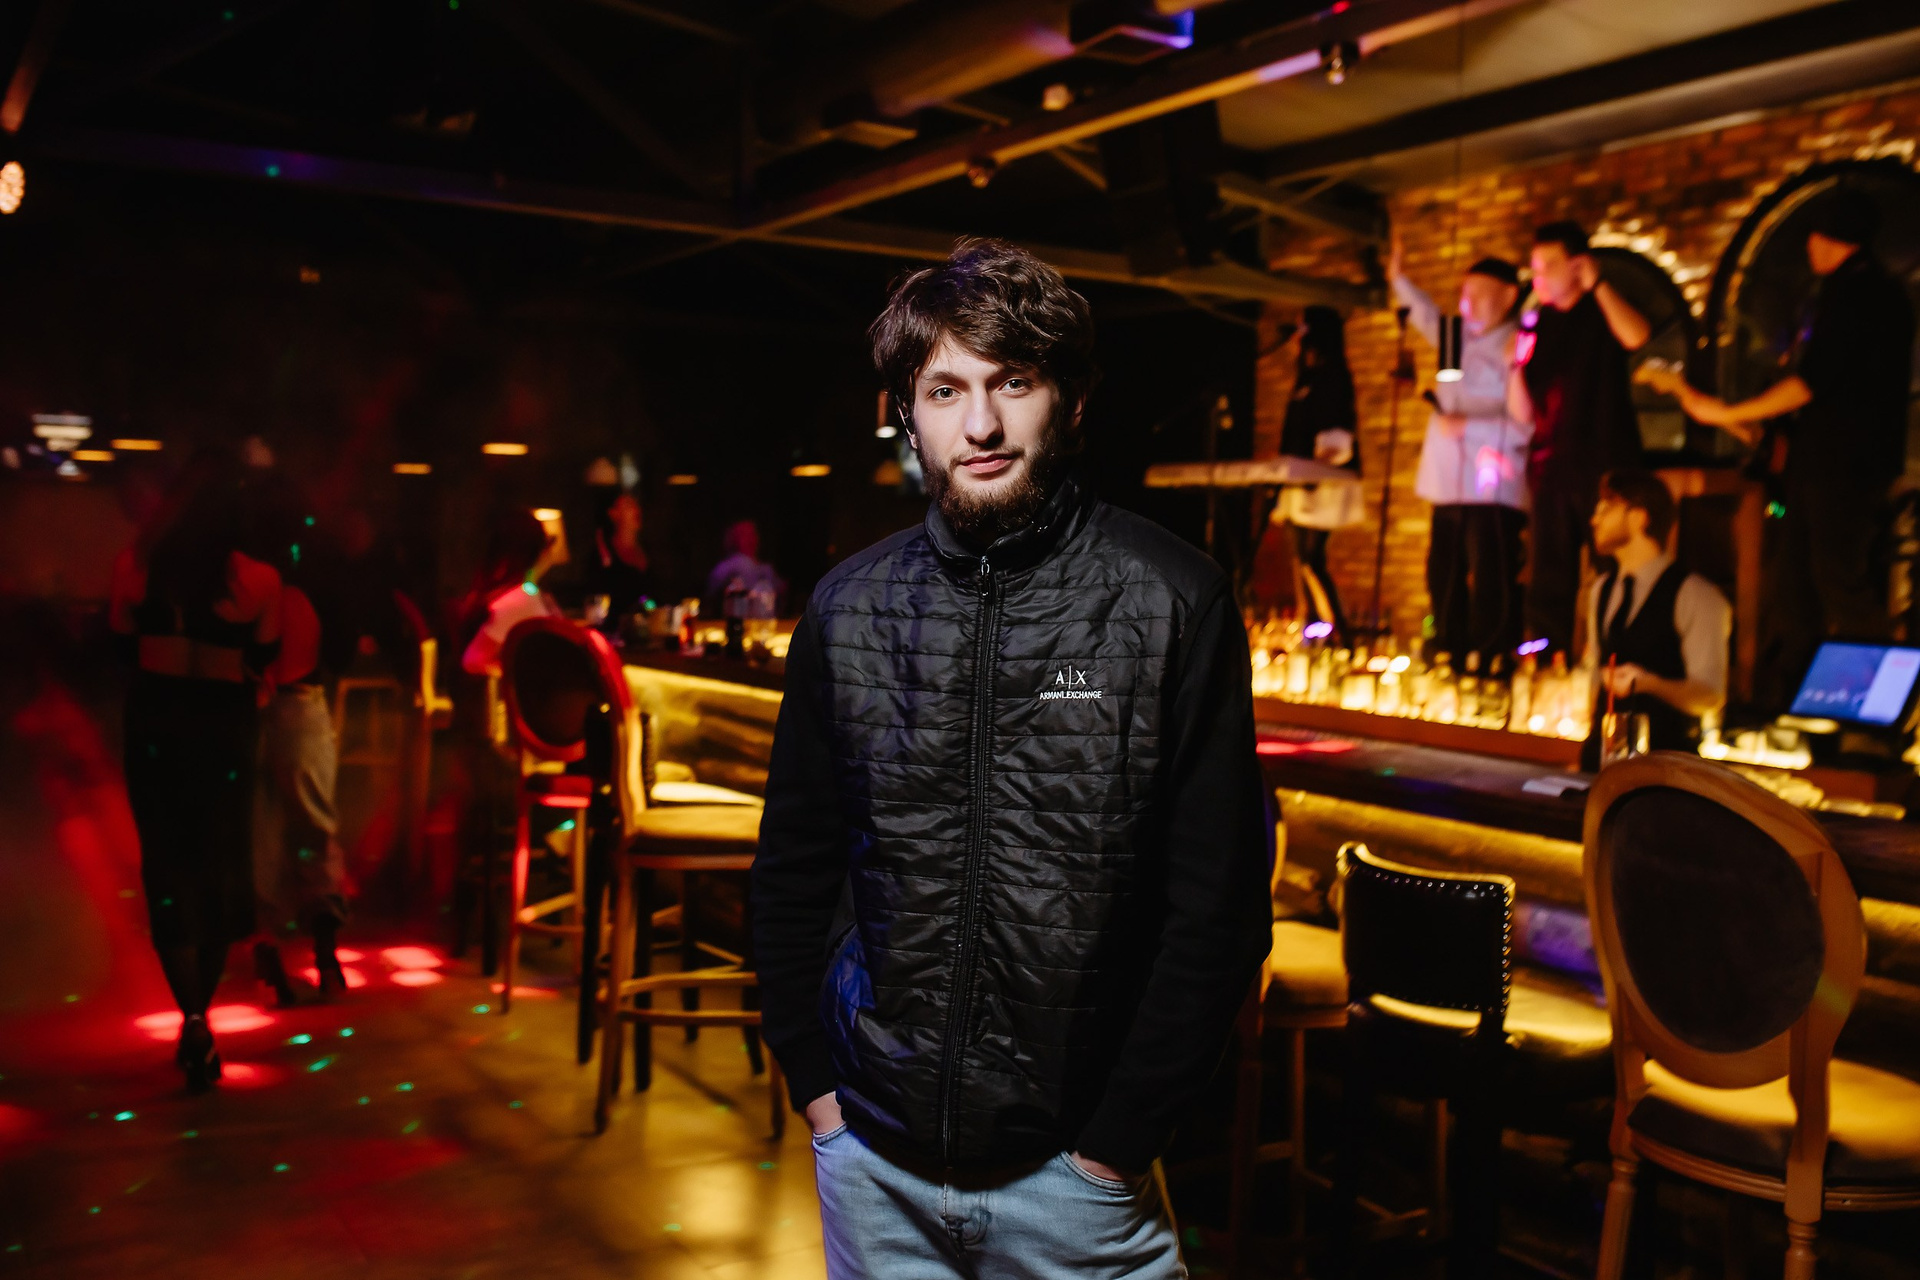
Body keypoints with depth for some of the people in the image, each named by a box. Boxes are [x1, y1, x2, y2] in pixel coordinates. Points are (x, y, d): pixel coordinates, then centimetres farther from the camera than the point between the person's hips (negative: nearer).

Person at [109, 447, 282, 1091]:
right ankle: (197, 1022, 21)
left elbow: (120, 644, 5)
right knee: (221, 867, 13)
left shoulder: (135, 567, -6)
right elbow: (261, 659, 0)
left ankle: (192, 1016, -10)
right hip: (226, 730, -1)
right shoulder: (258, 580, -11)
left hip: (154, 727, 1)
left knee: (168, 865, 7)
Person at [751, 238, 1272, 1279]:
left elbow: (1219, 904, -9)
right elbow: (791, 868, 8)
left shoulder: (1171, 600, -10)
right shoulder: (849, 608, 0)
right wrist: (814, 1082, 3)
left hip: (1072, 1168, -3)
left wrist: (1120, 1139, -9)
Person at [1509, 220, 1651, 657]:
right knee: (1548, 591, 3)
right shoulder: (1538, 326, 15)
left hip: (1605, 468, -4)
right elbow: (1523, 414, 12)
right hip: (1553, 470, 4)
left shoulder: (1604, 312, 5)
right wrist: (1516, 365, -4)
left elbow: (1636, 337, -21)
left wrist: (1597, 285, -14)